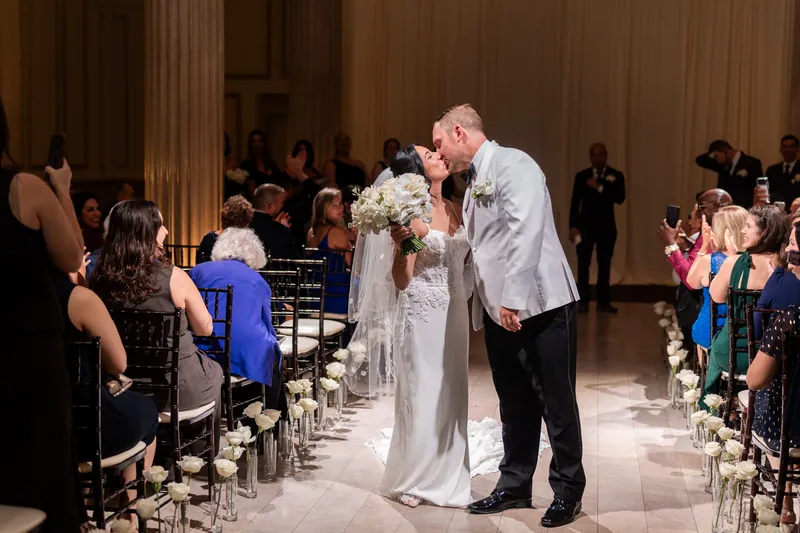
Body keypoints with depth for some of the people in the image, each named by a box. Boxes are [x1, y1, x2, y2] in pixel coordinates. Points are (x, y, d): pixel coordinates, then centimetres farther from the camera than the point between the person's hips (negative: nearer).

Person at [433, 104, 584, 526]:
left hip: (539, 305, -8)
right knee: (515, 403, 14)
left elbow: (526, 233, -21)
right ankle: (514, 486, 24)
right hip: (499, 311, 8)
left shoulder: (512, 164, -11)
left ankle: (568, 491, 13)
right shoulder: (474, 181, 17)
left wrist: (513, 298, -24)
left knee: (555, 401, 1)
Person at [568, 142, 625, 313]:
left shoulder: (616, 176, 1)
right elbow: (575, 203, 2)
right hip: (585, 225, 0)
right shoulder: (581, 176, 3)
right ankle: (583, 302, -1)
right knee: (583, 264, -4)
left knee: (604, 265, 4)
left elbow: (620, 198, -13)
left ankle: (604, 302, 9)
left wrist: (599, 188, -22)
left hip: (606, 226, 0)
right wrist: (573, 226, -5)